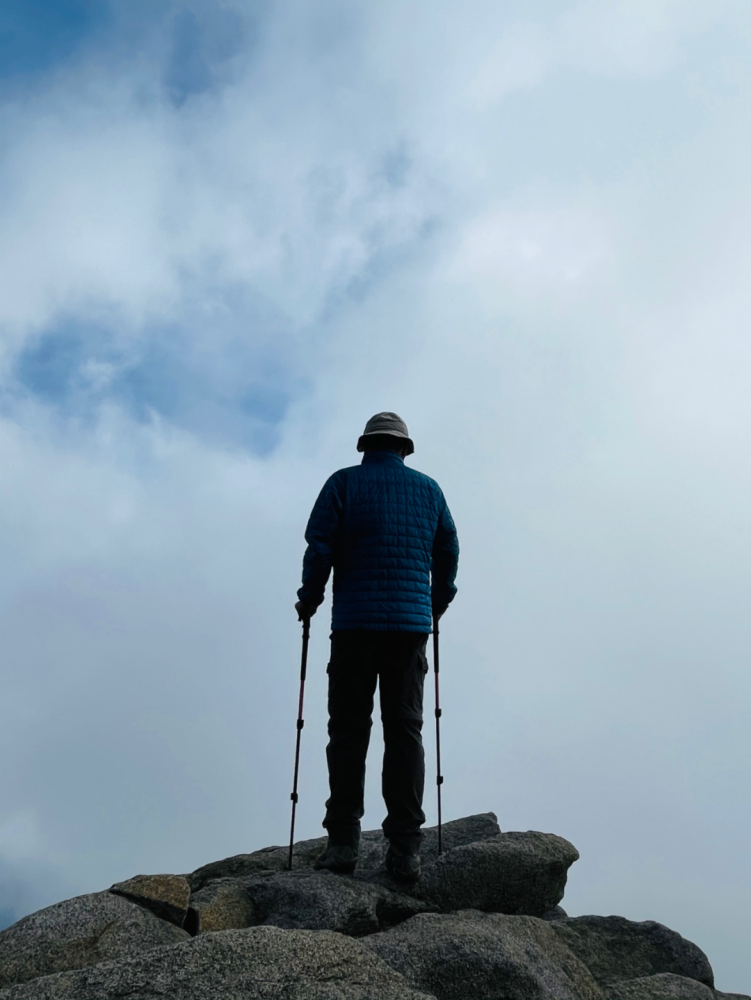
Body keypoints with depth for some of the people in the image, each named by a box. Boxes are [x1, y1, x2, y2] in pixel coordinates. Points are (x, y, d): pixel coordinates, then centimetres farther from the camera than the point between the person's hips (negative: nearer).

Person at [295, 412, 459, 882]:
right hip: (412, 625, 2)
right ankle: (406, 848, 1)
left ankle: (344, 840, 0)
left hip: (355, 624, -2)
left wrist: (308, 601, 10)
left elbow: (319, 548, -3)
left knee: (349, 729, 4)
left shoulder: (344, 483, 5)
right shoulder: (428, 489, 12)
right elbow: (449, 553, 13)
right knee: (405, 730, 4)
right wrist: (436, 605, 26)